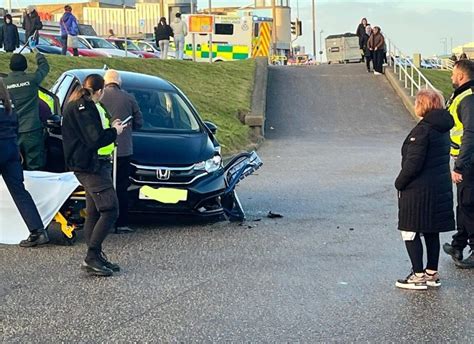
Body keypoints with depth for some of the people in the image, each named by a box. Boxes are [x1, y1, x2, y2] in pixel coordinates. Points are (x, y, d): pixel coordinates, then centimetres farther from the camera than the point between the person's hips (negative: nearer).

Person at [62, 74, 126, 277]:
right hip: (89, 166, -11)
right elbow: (94, 140, -23)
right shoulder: (84, 108, -16)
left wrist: (110, 129, 18)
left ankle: (96, 257, 16)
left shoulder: (75, 106, 16)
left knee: (94, 213, 12)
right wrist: (114, 132, -8)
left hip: (86, 166, 11)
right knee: (110, 210, -12)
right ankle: (92, 258, -11)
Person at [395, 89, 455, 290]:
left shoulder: (423, 130, -18)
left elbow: (414, 163, -21)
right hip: (440, 188, 9)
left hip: (419, 190, -9)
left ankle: (418, 276, 1)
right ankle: (432, 273, 22)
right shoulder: (442, 129, 9)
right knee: (432, 232, 15)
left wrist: (400, 183, -7)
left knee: (410, 232, 0)